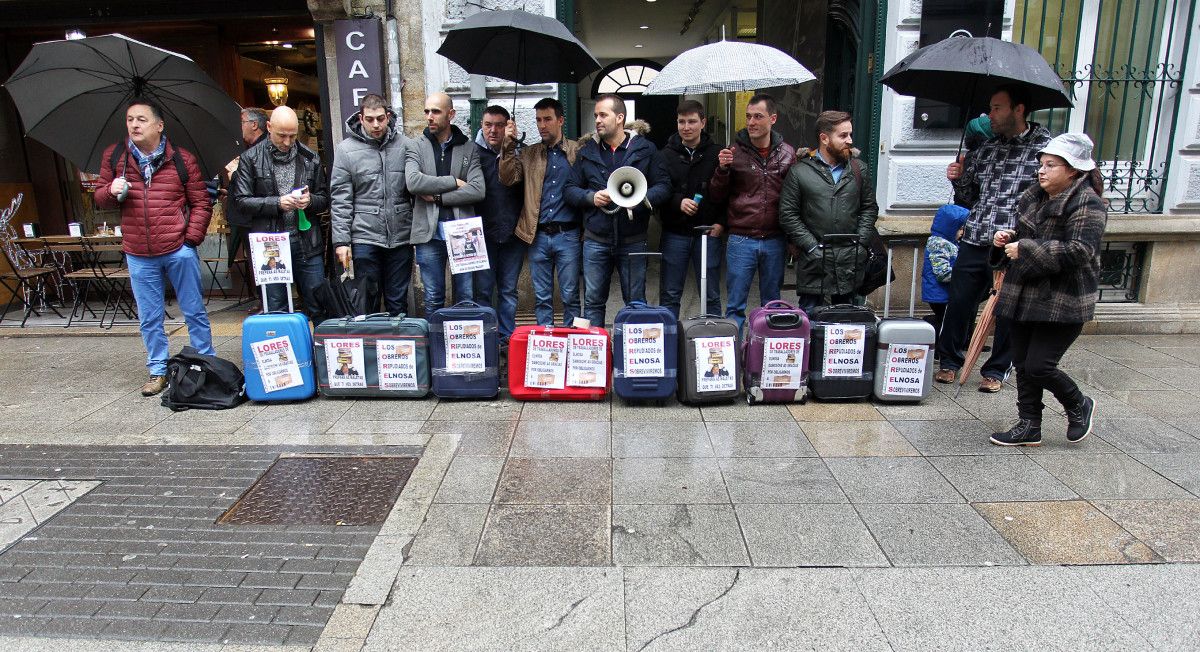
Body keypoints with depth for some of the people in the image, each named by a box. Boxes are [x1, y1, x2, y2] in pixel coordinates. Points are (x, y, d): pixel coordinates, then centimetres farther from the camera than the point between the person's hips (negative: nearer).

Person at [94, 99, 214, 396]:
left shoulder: (181, 159, 0)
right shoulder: (114, 157, 7)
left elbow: (201, 202, 3)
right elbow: (100, 199, 15)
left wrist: (192, 238, -6)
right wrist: (112, 191, -9)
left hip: (179, 250, -2)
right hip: (138, 255, 3)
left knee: (194, 312, 6)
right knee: (149, 318, 10)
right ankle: (157, 371, 23)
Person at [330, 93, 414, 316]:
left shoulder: (404, 145, 3)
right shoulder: (346, 149, -1)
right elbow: (340, 200, -2)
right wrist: (341, 240, -6)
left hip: (401, 237, 1)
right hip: (365, 237, -1)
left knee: (398, 301, 11)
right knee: (368, 300, 7)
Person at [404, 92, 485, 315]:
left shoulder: (469, 148, 6)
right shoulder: (416, 147, 6)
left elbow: (478, 190, -8)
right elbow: (413, 182, -12)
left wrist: (438, 197, -10)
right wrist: (454, 182, -10)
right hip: (429, 233, 0)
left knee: (467, 297, 6)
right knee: (433, 300, 8)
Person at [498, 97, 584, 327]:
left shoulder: (578, 151, 4)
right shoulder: (528, 154, 12)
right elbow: (508, 179, -2)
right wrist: (508, 146, -9)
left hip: (568, 234, -2)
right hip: (538, 236, 3)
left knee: (570, 296, 4)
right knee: (542, 297, 10)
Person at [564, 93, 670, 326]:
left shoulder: (645, 149, 1)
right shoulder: (587, 151, 8)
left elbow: (664, 186, -2)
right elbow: (570, 189, 9)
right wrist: (591, 197, -10)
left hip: (633, 241, -2)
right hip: (596, 241, 2)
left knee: (636, 303, 7)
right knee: (592, 302, 7)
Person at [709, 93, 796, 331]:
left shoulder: (787, 153, 4)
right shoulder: (734, 151, 0)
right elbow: (717, 195, 3)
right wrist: (722, 170, -14)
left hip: (775, 240, 2)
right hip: (741, 240, -2)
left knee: (772, 303, 13)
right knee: (735, 305, 3)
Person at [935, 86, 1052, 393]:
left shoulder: (1046, 148, -2)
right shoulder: (985, 149, 13)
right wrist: (959, 179, 0)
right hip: (974, 241, 4)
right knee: (958, 302, 7)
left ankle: (996, 371, 22)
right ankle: (949, 361, 24)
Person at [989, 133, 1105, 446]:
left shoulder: (1087, 205, -12)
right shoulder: (1034, 198, 12)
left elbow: (1078, 252, -24)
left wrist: (1025, 249, -22)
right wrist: (1007, 239, 3)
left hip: (1063, 303, -7)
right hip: (1025, 297, 8)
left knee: (1039, 366, -8)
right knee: (1023, 365, 10)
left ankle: (1079, 407, 22)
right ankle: (1029, 426, 22)